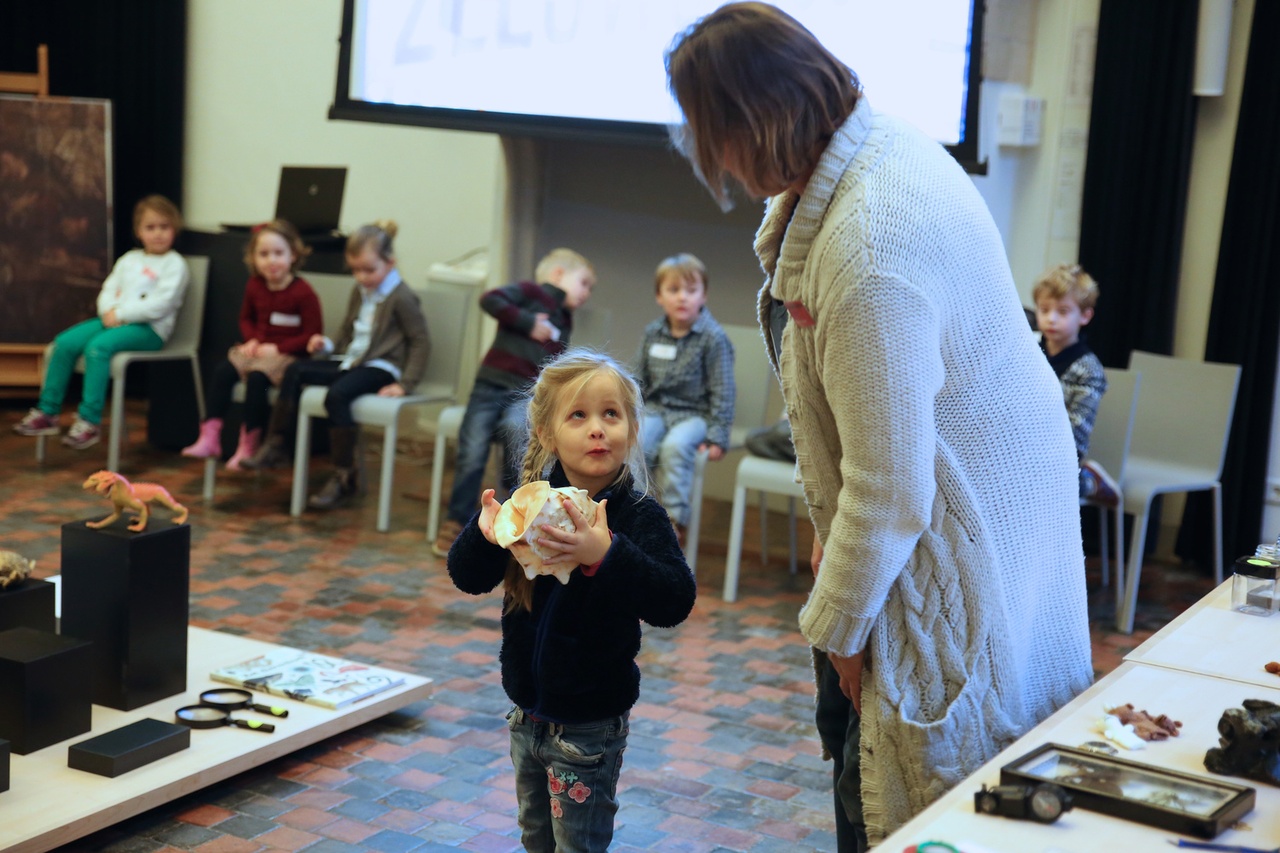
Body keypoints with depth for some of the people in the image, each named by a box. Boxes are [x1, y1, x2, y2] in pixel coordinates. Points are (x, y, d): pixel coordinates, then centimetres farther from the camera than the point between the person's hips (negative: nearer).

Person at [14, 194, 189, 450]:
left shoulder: (174, 264, -2)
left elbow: (160, 304, -14)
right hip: (114, 320, 7)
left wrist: (121, 313, -14)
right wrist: (109, 311, -7)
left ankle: (90, 421, -28)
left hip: (149, 329, -7)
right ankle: (47, 412, -6)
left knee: (97, 347, -32)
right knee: (65, 342, -13)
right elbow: (108, 290, 16)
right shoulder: (129, 259, 20)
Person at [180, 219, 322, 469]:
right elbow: (246, 318, 23)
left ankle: (249, 445, -21)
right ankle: (210, 437, -17)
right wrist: (252, 340, 1)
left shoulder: (303, 293, -13)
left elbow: (312, 334, -13)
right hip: (258, 349, 7)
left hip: (288, 355, -6)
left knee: (257, 378, -31)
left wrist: (277, 348, -19)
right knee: (222, 371, -17)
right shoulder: (255, 286, 7)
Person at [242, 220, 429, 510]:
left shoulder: (401, 297, -11)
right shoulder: (359, 292, 15)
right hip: (352, 361, 9)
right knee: (296, 371, 0)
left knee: (337, 394, -32)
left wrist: (405, 383, -17)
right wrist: (328, 345, 7)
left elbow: (421, 342, -11)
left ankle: (344, 477, -24)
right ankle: (276, 446, 3)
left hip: (381, 367, -9)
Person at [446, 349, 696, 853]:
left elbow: (675, 602, -30)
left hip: (590, 723, -5)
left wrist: (606, 555, -45)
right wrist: (484, 534, -25)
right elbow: (468, 579, -2)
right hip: (529, 711, 5)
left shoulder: (639, 516, -18)